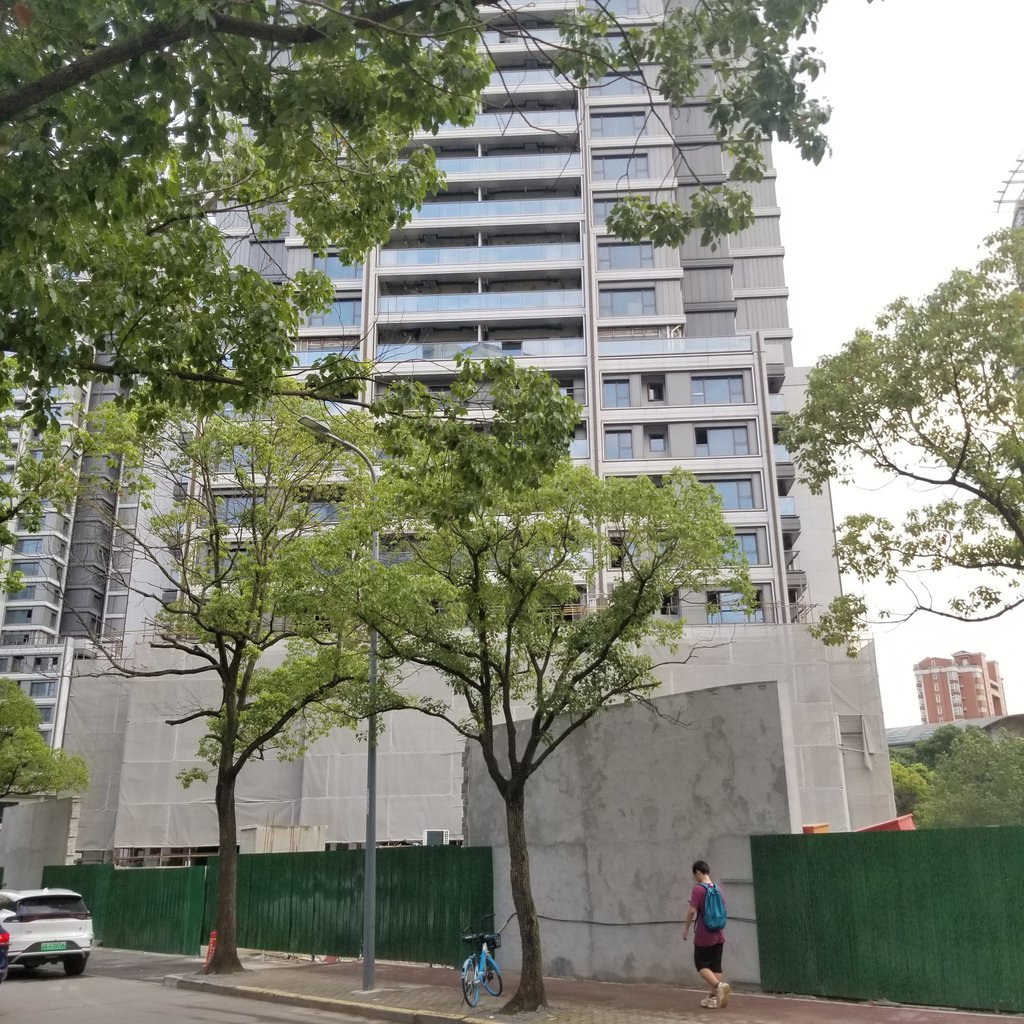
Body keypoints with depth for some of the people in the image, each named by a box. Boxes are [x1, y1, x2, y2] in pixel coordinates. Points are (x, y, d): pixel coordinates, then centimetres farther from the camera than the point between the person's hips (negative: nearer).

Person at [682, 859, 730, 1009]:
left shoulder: (698, 889, -13)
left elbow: (692, 911, -19)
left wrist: (686, 928, -8)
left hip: (703, 936, -6)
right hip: (719, 935, 7)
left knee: (701, 965, 3)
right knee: (716, 966, 11)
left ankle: (719, 985, -19)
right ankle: (714, 997, 11)